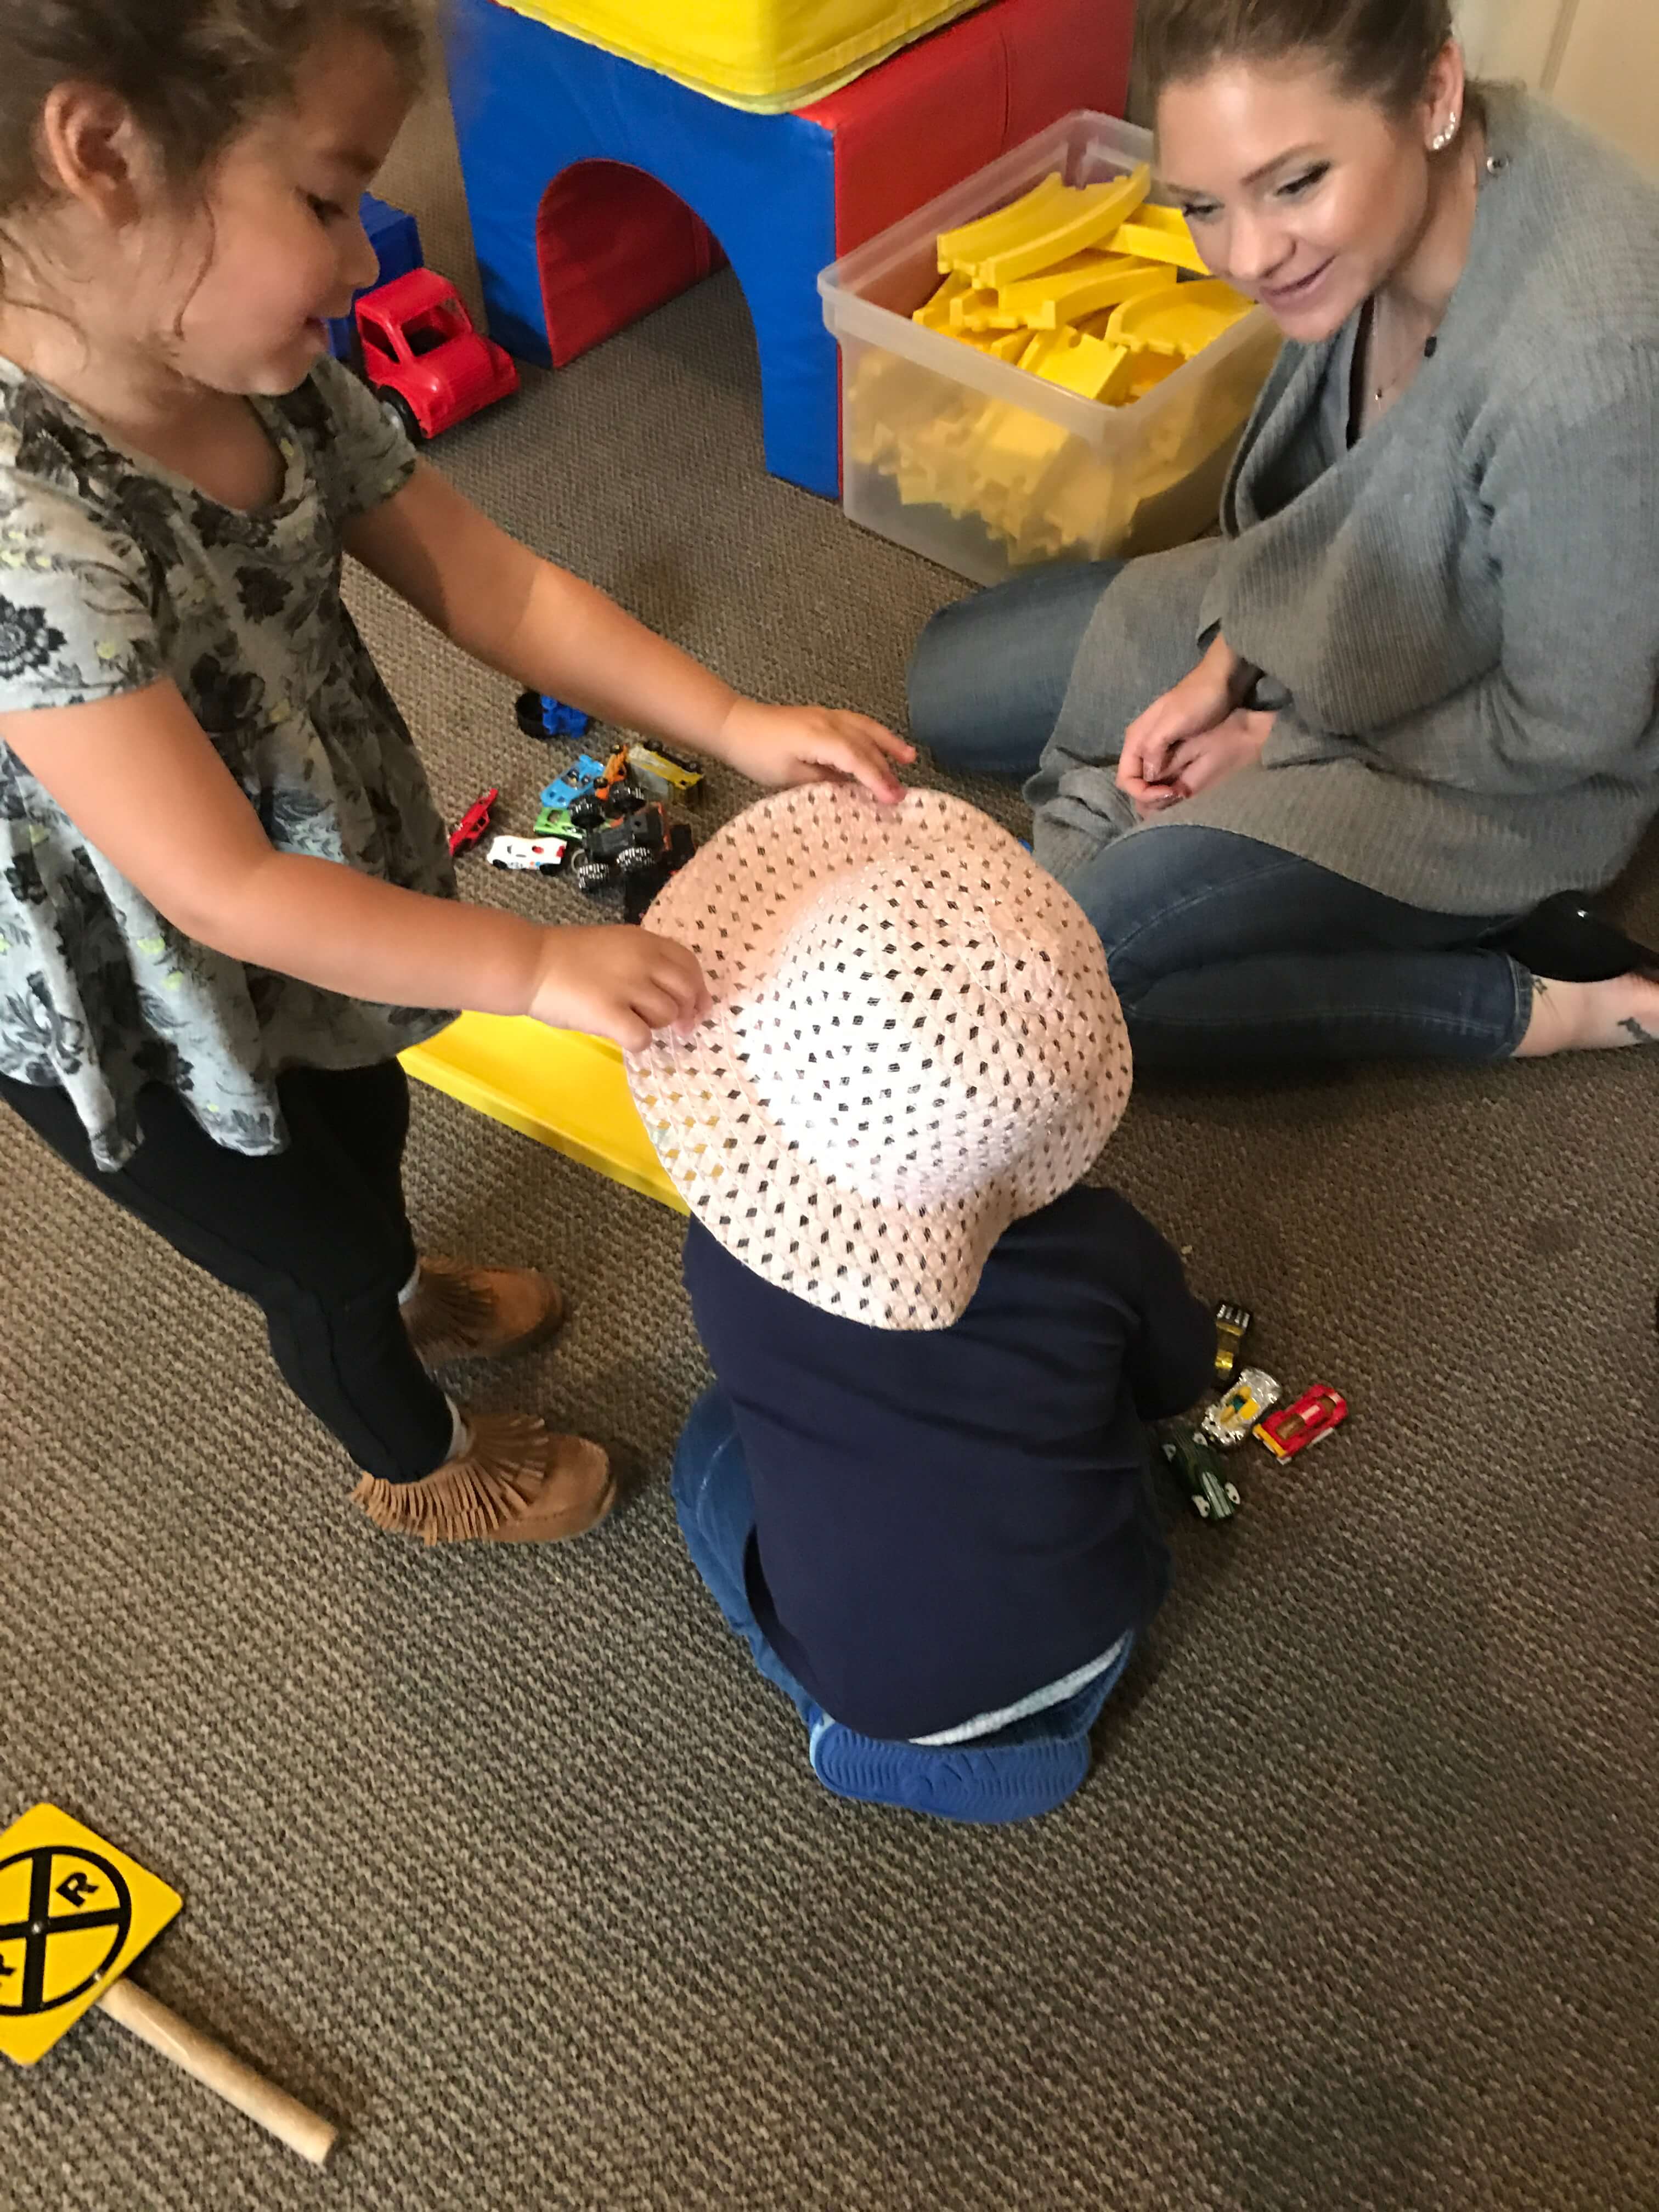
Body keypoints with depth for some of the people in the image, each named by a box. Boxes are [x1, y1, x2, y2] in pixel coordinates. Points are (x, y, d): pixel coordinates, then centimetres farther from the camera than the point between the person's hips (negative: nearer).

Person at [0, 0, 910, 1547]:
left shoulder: (266, 376, -15)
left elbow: (492, 588, -9)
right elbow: (221, 891, -36)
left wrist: (735, 726, -18)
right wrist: (538, 969, -33)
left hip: (296, 929, 7)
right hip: (125, 1023, -7)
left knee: (364, 1130, 32)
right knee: (316, 1255, 17)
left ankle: (397, 1293, 68)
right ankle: (421, 1470, 50)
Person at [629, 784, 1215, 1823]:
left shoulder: (725, 1256, -23)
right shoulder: (1101, 1245, -21)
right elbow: (1179, 1381, 2)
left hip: (865, 1683, -1)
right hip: (1088, 1640, 2)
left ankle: (884, 1732, 11)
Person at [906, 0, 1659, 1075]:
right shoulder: (1386, 198, -17)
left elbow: (1565, 728, -24)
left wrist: (1285, 742, -14)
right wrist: (1224, 665, -5)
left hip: (1497, 773, -7)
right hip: (1322, 608, 7)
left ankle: (1536, 1005, -5)